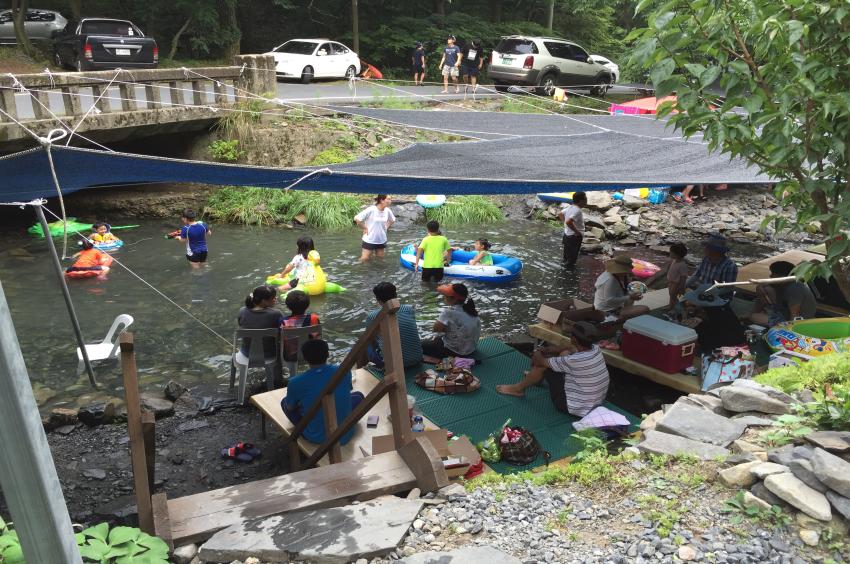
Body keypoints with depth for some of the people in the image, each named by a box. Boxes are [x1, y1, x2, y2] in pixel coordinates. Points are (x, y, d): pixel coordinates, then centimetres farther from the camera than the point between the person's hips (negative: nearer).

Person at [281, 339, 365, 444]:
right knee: (358, 396, 27)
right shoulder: (344, 372, -9)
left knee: (284, 402, 20)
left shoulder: (296, 383, -15)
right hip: (345, 435, 2)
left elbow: (290, 408, 5)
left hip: (316, 438, -2)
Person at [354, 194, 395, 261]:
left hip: (381, 240, 5)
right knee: (364, 259, 3)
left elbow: (392, 220, 17)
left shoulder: (387, 211, -6)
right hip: (369, 240, -5)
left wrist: (386, 228, 6)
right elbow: (356, 219, -21)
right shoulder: (371, 210, -22)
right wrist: (364, 228, -13)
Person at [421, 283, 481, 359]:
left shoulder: (449, 313, -25)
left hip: (455, 352, -8)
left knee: (422, 345, 7)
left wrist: (446, 329, -4)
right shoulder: (470, 309, -2)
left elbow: (436, 328, -18)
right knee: (436, 339, 30)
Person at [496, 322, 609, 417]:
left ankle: (519, 388, 21)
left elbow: (542, 362, -15)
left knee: (542, 364, -4)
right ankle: (537, 378, 38)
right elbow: (573, 349, 15)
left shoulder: (574, 361, -32)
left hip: (576, 408, -8)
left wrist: (537, 355, 7)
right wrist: (556, 350, 5)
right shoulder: (595, 349, -11)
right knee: (565, 353, 14)